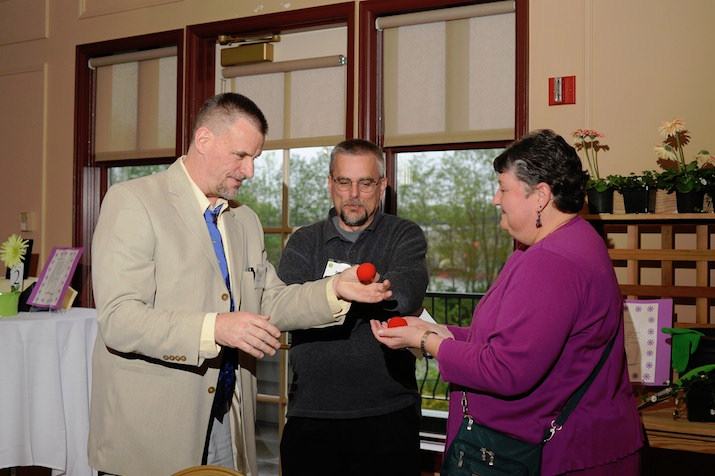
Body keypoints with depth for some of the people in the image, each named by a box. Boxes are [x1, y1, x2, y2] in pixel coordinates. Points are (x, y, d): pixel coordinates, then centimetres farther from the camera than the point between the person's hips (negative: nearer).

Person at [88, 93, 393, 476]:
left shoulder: (244, 220, 14)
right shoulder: (131, 202, -9)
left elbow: (268, 304, 14)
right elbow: (117, 319, -18)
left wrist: (335, 290, -2)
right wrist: (214, 328, -29)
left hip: (226, 418, 6)